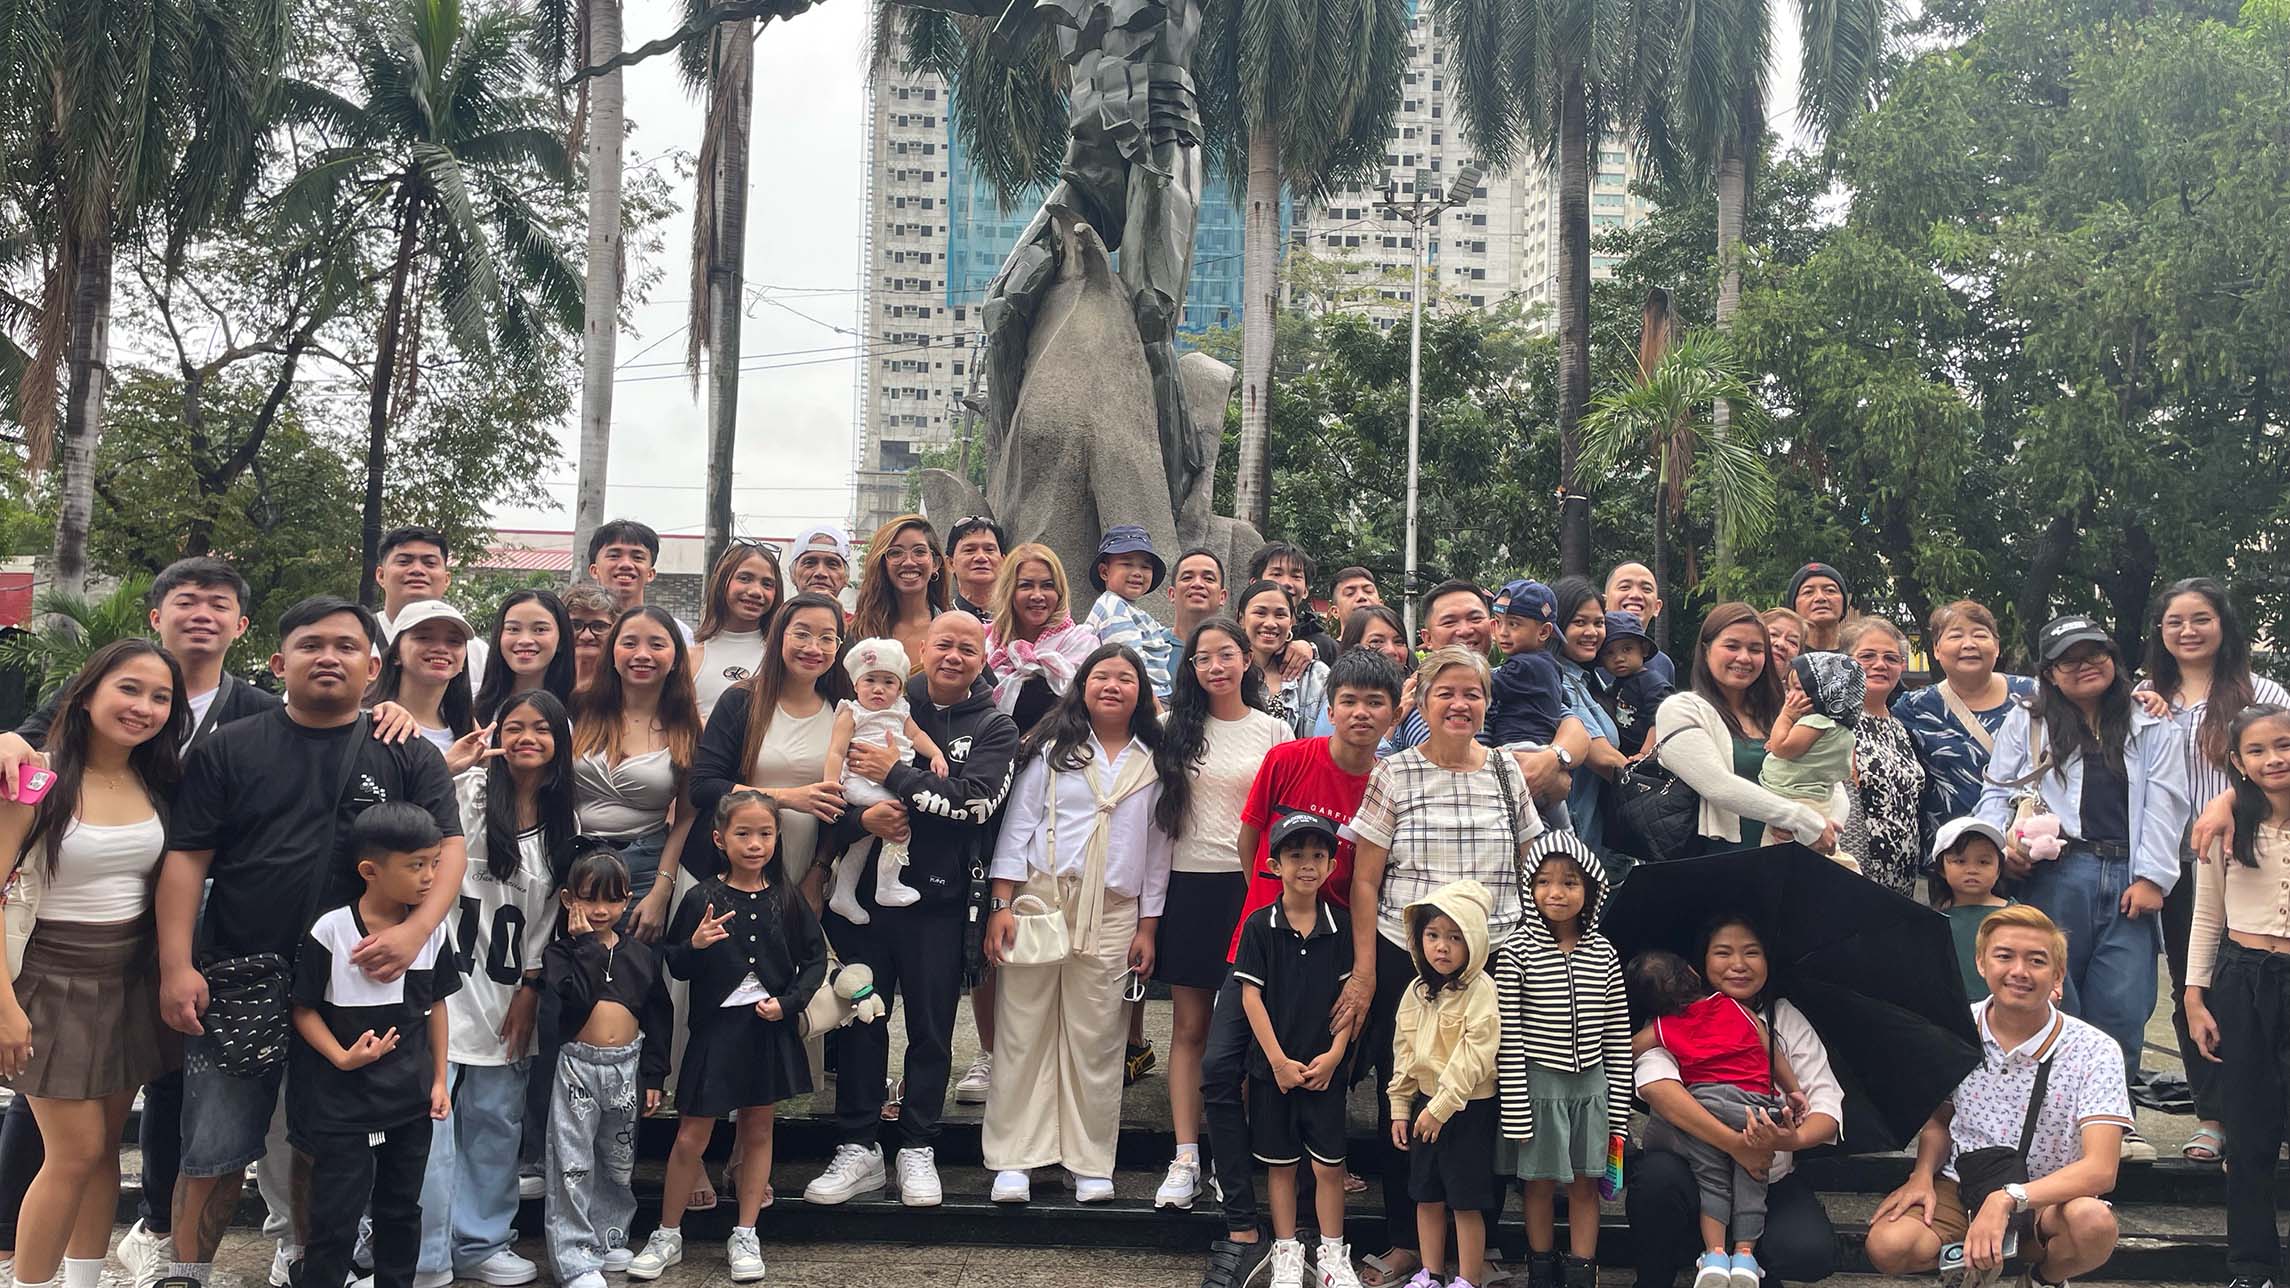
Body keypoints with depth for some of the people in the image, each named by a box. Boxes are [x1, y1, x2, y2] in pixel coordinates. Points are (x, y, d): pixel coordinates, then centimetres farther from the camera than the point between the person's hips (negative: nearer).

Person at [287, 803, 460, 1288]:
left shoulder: (433, 929, -2)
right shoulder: (330, 930, -15)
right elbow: (304, 1009, -7)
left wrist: (439, 1078, 9)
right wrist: (343, 1058, -20)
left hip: (412, 1099, 4)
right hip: (344, 1101, -4)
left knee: (402, 1211, 16)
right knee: (336, 1221, 0)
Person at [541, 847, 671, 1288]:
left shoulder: (641, 955, 3)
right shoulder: (562, 951, -7)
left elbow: (659, 1017, 7)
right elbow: (567, 1000, -25)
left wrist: (653, 1077, 5)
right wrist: (584, 944, -23)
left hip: (627, 1066, 4)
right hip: (579, 1065, -4)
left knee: (619, 1161, 16)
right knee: (573, 1165, -4)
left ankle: (610, 1239, 30)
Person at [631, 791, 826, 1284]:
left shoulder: (786, 901, 0)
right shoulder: (702, 899, -5)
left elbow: (815, 958, 7)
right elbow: (675, 968, -2)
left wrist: (789, 1002, -6)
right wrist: (695, 946, -23)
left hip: (769, 1027, 2)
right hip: (715, 1027, -2)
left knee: (758, 1129, 10)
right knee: (691, 1135, 2)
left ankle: (744, 1236, 22)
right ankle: (667, 1236, 17)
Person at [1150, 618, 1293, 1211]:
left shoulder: (1273, 731, 4)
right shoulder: (1177, 728, 7)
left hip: (1250, 886, -1)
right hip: (1188, 882, 1)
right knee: (1189, 1026, 2)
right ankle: (1185, 1157, 5)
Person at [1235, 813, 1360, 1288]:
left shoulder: (1339, 928, 0)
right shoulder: (1260, 926, -5)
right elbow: (1251, 996, -6)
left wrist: (1334, 1055, -9)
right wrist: (1278, 1060, -10)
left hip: (1324, 1067, 1)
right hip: (1273, 1066, -1)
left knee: (1329, 1163, 4)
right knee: (1280, 1163, 9)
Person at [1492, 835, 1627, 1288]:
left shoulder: (1602, 952, 0)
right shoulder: (1518, 951, -9)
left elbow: (1618, 1036, 4)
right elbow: (1509, 1038, -9)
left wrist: (1618, 1108, 2)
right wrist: (1516, 1110, -11)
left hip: (1591, 1085, 3)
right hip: (1539, 1084, -3)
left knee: (1585, 1184, 9)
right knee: (1540, 1184, 9)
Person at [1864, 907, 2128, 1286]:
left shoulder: (2095, 1052, -13)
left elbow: (2100, 1170, -23)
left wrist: (2008, 1199, -36)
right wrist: (1923, 1173, -10)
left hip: (2048, 1198, -2)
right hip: (1961, 1187, 2)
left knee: (2094, 1222, -37)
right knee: (1888, 1247, -27)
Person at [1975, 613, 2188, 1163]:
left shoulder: (2152, 728, 15)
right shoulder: (2027, 723, 13)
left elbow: (2165, 804, 8)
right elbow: (1998, 793, 11)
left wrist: (2151, 876, -2)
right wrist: (2005, 846, -7)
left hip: (2128, 883, 1)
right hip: (2055, 877, -1)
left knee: (2122, 1006, -3)